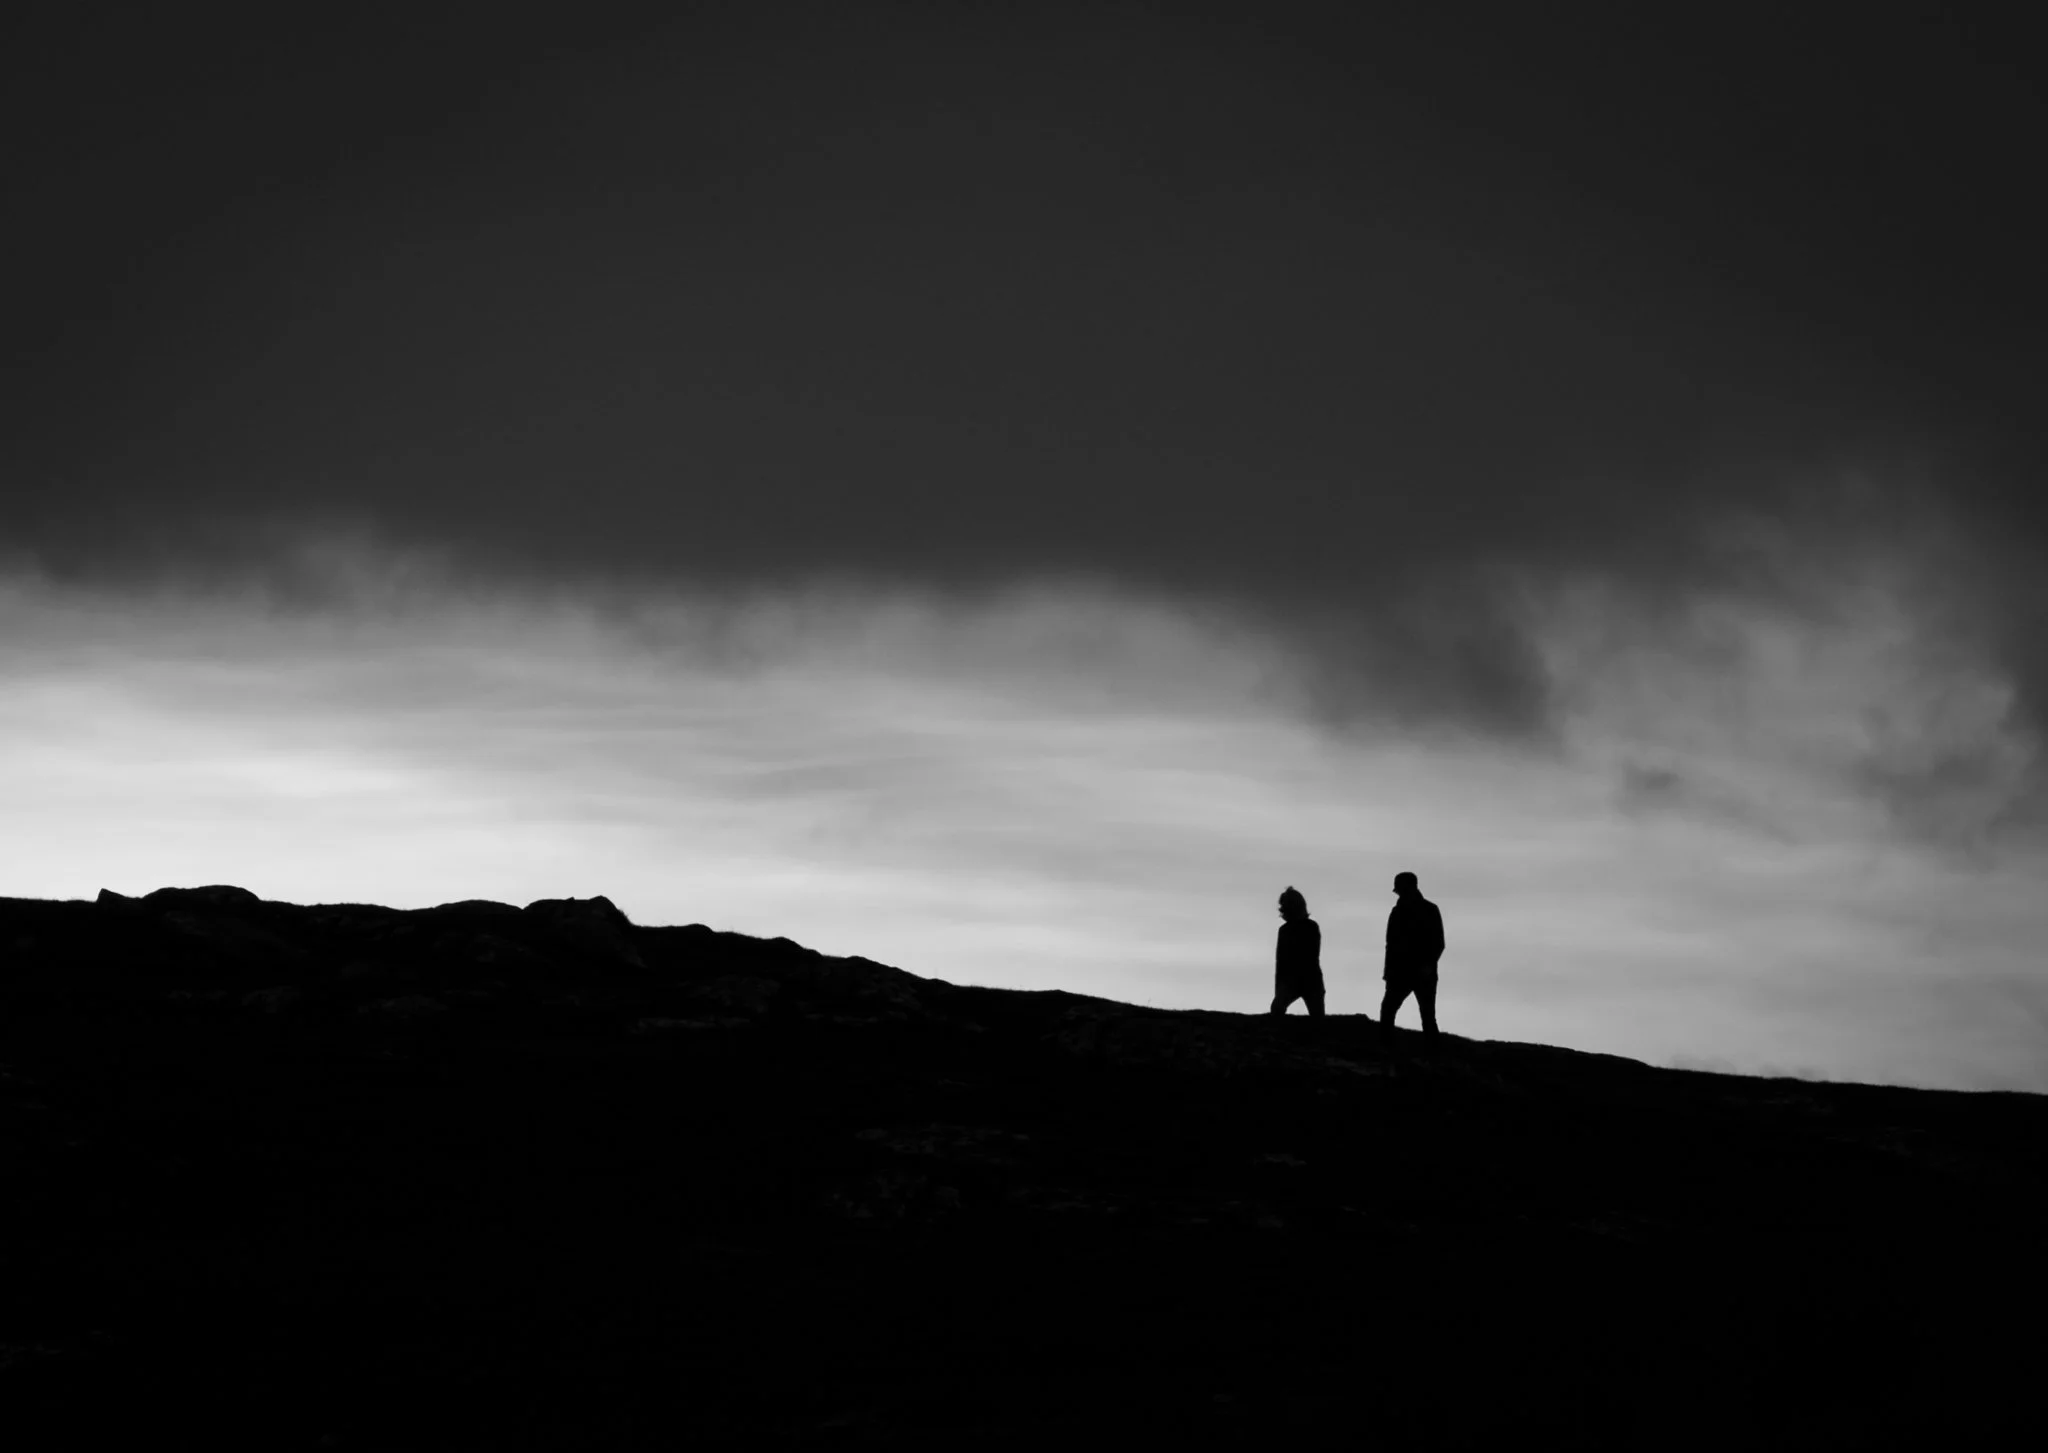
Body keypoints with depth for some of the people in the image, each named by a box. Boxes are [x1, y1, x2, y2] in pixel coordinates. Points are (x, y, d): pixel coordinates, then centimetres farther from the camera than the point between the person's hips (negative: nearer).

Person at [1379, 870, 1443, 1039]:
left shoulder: (1429, 911, -1)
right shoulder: (1398, 912, 11)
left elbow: (1438, 943, -4)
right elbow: (1391, 943, 13)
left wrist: (1428, 965, -17)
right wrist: (1388, 968, 2)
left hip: (1423, 973, -4)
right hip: (1400, 971, 4)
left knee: (1428, 1015, -4)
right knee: (1387, 1009, -8)